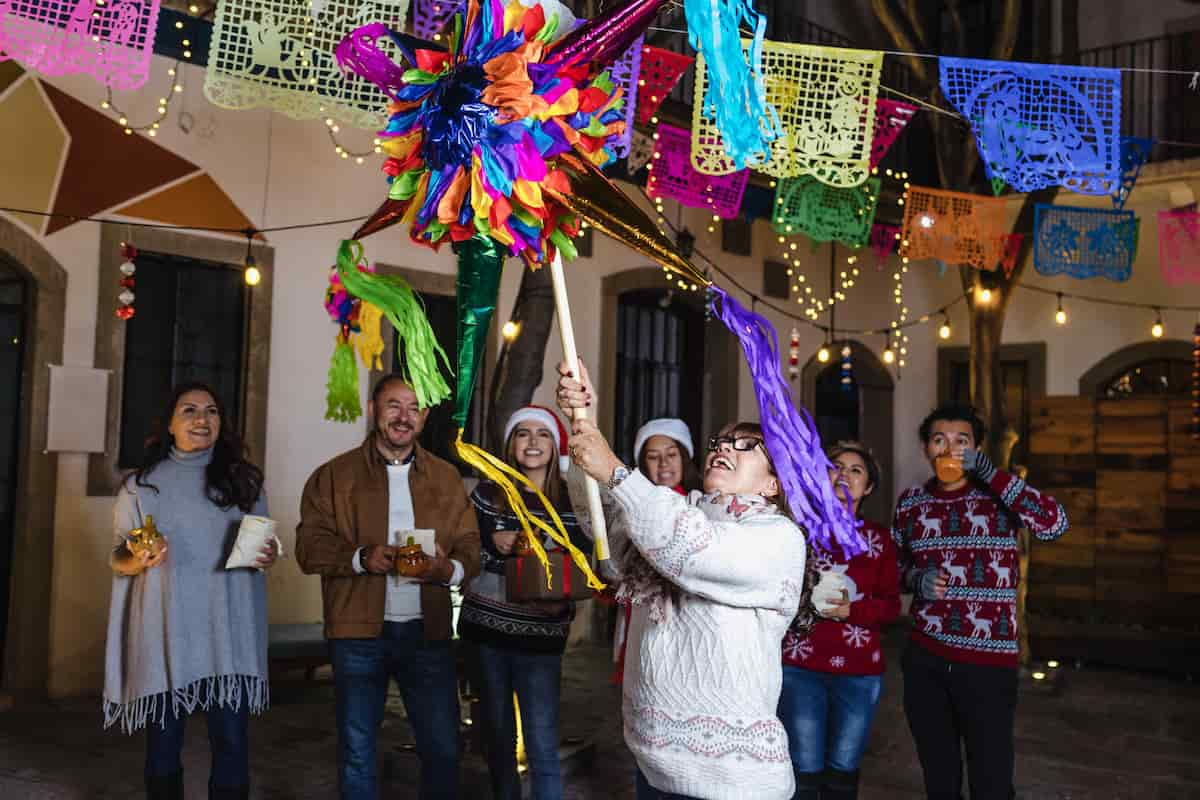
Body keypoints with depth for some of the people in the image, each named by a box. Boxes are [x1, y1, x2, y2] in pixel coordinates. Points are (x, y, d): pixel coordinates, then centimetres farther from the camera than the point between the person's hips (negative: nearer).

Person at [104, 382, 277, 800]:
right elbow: (117, 557, 7)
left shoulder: (244, 481, 8)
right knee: (163, 745, 7)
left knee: (232, 745, -1)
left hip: (228, 634, 1)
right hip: (165, 635, 0)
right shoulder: (140, 486, 4)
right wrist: (140, 562, -15)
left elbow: (261, 545, 15)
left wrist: (269, 556, -7)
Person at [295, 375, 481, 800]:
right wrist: (361, 557, -19)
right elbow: (309, 546, -3)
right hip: (358, 632, -1)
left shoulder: (447, 477, 10)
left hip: (427, 631, 2)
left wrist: (450, 568, -15)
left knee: (443, 749, 5)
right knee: (356, 752, 11)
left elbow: (470, 546, 7)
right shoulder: (334, 476, 3)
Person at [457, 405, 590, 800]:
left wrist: (564, 605, -18)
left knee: (542, 748, -5)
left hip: (540, 635, -2)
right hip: (486, 630, 2)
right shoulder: (487, 493, 3)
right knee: (498, 734, 16)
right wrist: (493, 546, -13)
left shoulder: (572, 502, -2)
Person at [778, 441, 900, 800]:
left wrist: (851, 610, -11)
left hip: (859, 670, 2)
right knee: (805, 770, -2)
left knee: (842, 771, 9)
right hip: (800, 665, -2)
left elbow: (891, 604, 5)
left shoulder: (879, 538, 9)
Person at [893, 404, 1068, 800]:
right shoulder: (910, 502, 5)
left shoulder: (998, 494, -5)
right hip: (924, 659, 3)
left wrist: (988, 471, -23)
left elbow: (1054, 524, -24)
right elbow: (894, 566, 17)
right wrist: (916, 580, -6)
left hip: (988, 661, -3)